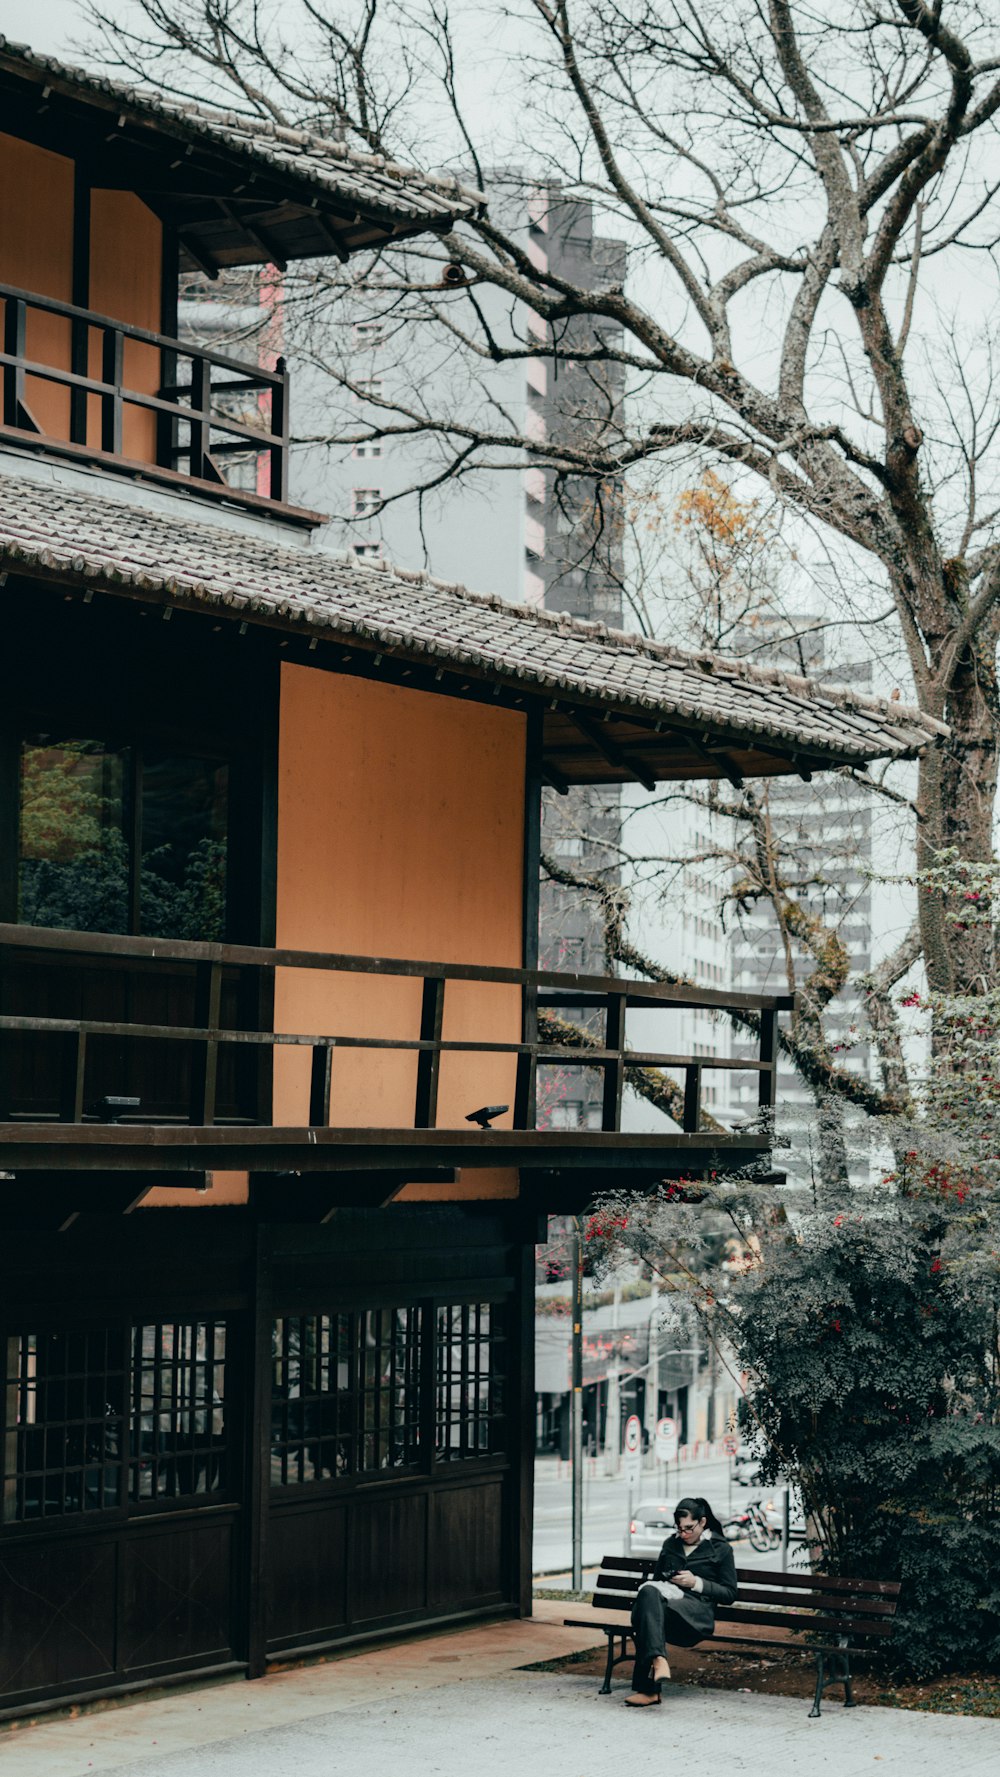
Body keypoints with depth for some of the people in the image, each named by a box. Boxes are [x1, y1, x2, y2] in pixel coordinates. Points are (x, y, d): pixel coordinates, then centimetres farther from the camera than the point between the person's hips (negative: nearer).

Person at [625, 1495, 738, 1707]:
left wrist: (696, 1582, -3)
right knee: (648, 1592, -38)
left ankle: (646, 1688, -49)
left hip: (696, 1610, -4)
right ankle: (658, 1659, -54)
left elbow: (729, 1594, 10)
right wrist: (662, 1584, 10)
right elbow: (656, 1578, 36)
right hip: (666, 1598, 4)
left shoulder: (720, 1549, 14)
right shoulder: (671, 1544, 28)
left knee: (646, 1613, -38)